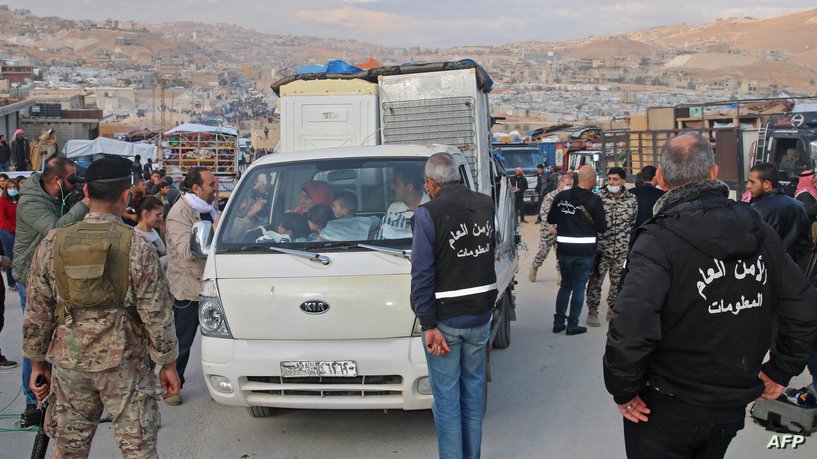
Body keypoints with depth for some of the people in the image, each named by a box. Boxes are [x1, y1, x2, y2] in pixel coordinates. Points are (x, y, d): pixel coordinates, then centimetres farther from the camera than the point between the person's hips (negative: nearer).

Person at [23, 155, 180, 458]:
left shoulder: (52, 244, -3)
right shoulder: (137, 248, -12)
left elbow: (37, 313, 3)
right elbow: (156, 315, -9)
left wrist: (37, 362, 15)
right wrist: (168, 364, 2)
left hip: (69, 361, 3)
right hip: (125, 363, -3)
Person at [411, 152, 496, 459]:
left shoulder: (429, 213, -15)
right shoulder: (486, 205, 2)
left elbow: (422, 273, -17)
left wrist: (428, 324, -15)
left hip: (445, 319, -5)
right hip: (480, 316, 5)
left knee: (447, 398, 5)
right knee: (473, 393, 16)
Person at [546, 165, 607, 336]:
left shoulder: (561, 197, -1)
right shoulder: (594, 200, -12)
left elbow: (550, 219, 8)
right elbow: (602, 228, -9)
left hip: (564, 249, 4)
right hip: (585, 251, -4)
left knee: (565, 285, 18)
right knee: (579, 287, 7)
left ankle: (558, 322, 19)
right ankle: (572, 325, 11)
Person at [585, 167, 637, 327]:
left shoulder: (631, 200, 1)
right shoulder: (599, 197, -4)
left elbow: (634, 223, 10)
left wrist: (632, 246, 8)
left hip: (622, 250, 2)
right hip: (601, 248, -2)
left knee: (618, 282, 12)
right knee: (595, 280, 0)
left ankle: (612, 309, 30)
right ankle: (592, 312, 13)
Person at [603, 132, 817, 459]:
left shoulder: (659, 240, -20)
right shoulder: (760, 233, -2)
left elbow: (631, 327, -33)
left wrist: (622, 390, -18)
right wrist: (779, 372, 14)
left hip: (666, 409, -5)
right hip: (732, 407, 6)